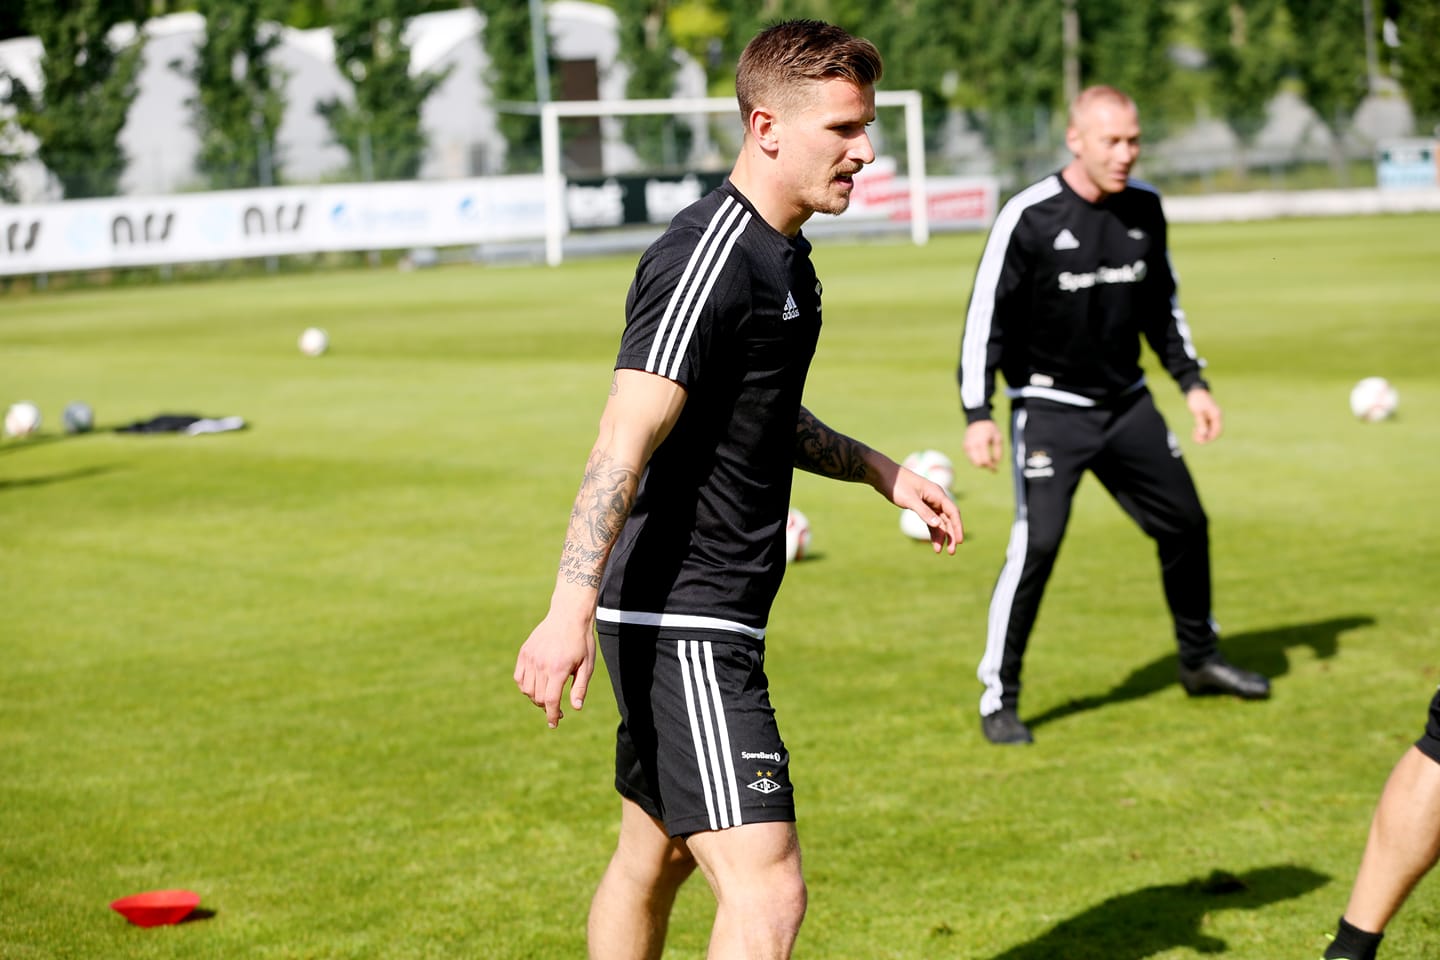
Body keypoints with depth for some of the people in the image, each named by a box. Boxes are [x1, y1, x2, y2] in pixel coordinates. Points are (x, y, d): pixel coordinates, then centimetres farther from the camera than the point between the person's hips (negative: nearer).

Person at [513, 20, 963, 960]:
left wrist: (879, 469, 27)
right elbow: (625, 441, -27)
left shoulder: (780, 253, 14)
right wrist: (571, 609, -35)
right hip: (680, 625, -11)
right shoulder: (707, 258, -18)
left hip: (715, 620, 11)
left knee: (654, 860, 22)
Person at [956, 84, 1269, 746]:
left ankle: (1200, 660, 32)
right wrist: (977, 414, -18)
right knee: (1037, 543, -16)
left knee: (1185, 524, 10)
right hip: (1050, 410, -6)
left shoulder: (1144, 209, 1)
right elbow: (986, 318, -12)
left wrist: (1191, 382, 11)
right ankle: (999, 698, -3)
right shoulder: (1030, 217, -16)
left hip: (1128, 404, 6)